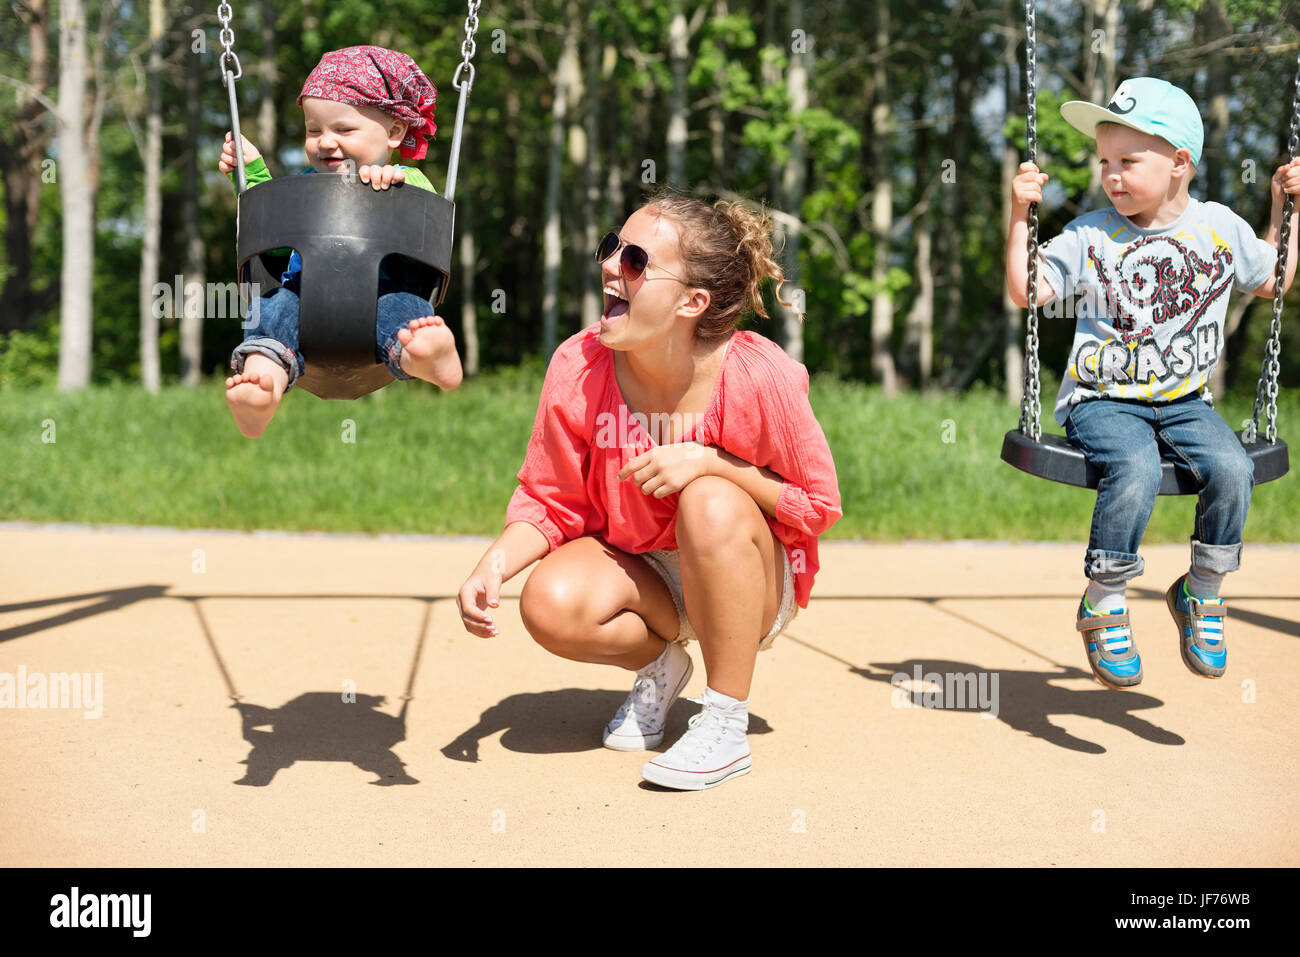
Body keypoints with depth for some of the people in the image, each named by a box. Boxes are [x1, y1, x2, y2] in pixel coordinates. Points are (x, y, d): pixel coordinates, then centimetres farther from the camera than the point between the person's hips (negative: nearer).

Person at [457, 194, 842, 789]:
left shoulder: (760, 376, -23)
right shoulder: (579, 366, -15)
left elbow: (818, 504, -12)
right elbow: (550, 501, -3)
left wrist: (707, 461, -26)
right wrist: (495, 563, -24)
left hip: (752, 584, -2)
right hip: (635, 570, 3)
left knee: (711, 504, -35)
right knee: (551, 605, -28)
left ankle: (728, 728, -18)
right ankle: (658, 666, 9)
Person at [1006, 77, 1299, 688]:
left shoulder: (1220, 227, 7)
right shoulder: (1091, 236, 0)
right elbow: (1026, 290, -1)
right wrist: (1020, 213, -7)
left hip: (1184, 402, 3)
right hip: (1103, 401, -3)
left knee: (1231, 467, -25)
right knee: (1136, 469, -33)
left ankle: (1202, 593, -1)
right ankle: (1103, 603, -14)